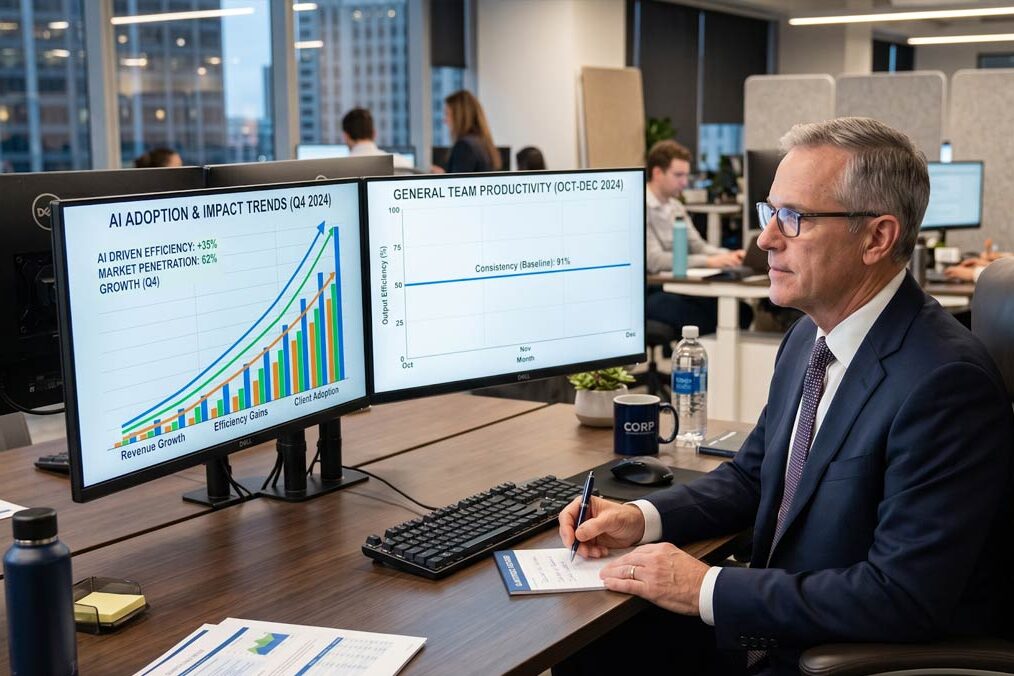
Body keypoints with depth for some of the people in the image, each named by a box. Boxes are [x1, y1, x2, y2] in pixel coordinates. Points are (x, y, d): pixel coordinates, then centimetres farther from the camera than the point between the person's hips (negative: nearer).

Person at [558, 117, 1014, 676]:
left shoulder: (945, 382, -24)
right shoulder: (809, 337, 4)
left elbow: (904, 598, -26)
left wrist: (707, 588, -22)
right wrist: (642, 518, -2)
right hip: (777, 622, 8)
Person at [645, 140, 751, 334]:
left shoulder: (675, 207, 16)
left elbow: (698, 246, 15)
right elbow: (654, 261, -23)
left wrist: (728, 256, -6)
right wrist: (708, 261, -26)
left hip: (676, 288, 8)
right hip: (648, 294, -8)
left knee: (741, 311, -10)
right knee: (711, 321, -26)